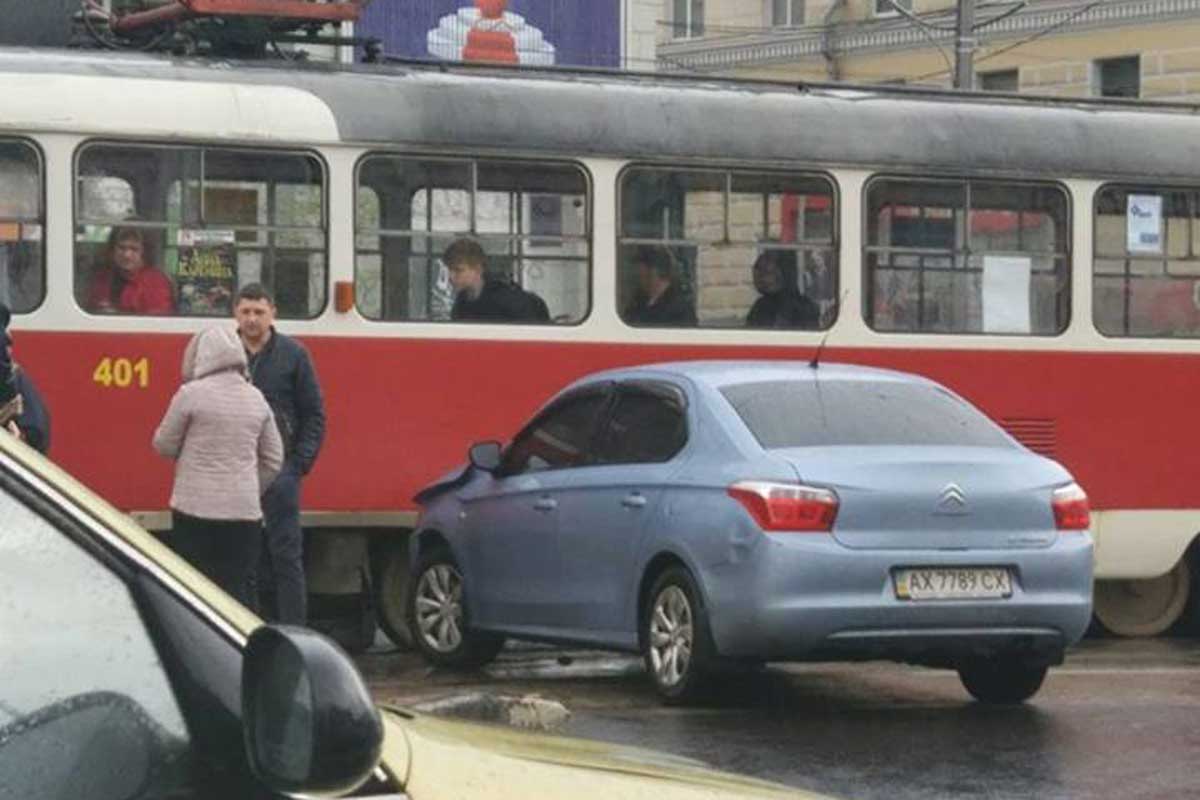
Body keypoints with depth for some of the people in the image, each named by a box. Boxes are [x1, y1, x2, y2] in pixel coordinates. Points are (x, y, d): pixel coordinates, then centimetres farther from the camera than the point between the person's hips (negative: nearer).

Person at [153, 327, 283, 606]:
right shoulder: (256, 398, 8)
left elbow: (164, 446, 1)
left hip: (196, 509, -4)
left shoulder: (191, 394, -7)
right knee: (239, 588, 8)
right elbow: (273, 460, 14)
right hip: (245, 510, 4)